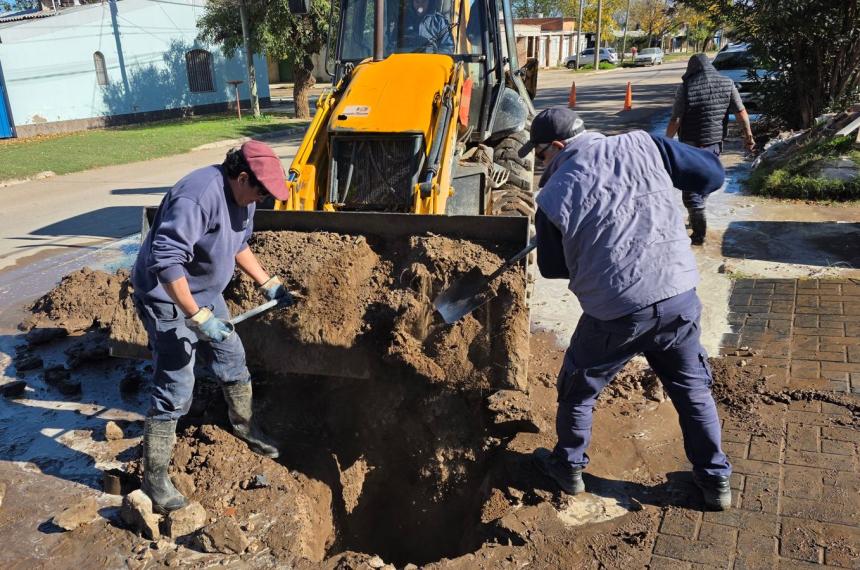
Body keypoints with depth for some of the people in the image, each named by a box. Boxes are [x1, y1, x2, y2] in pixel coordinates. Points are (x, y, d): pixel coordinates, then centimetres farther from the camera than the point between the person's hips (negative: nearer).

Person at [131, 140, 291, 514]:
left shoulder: (241, 195, -1)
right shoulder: (198, 196, -31)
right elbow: (166, 261, -35)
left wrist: (267, 284, 10)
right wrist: (198, 317, -35)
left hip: (205, 294, 9)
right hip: (169, 299, -9)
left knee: (232, 360, 19)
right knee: (175, 389, -8)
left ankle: (244, 427, 43)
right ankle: (154, 477, 7)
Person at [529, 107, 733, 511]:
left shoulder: (553, 196, -8)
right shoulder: (643, 145, -4)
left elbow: (552, 268, 5)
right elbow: (711, 174, 4)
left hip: (614, 314, -3)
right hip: (679, 297, 3)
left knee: (577, 389, 21)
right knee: (693, 388, 23)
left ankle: (568, 467, 39)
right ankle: (715, 478, 36)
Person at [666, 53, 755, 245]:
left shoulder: (686, 87, -10)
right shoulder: (727, 83, 1)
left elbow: (675, 120, -12)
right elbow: (741, 112, 2)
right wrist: (748, 135, 11)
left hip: (691, 144, -5)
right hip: (715, 143, 5)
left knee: (691, 186, 0)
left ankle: (699, 233, -6)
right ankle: (695, 219, 36)